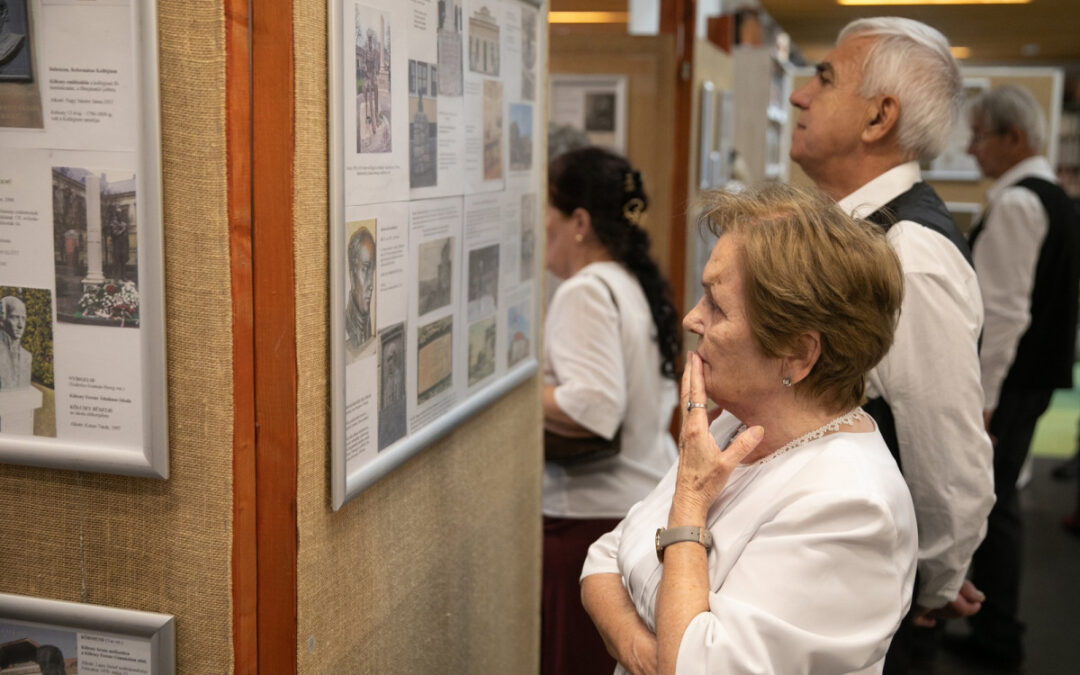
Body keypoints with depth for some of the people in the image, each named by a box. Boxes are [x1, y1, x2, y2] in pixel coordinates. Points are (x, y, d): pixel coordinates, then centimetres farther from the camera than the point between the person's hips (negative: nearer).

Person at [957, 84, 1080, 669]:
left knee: (986, 501, 0)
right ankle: (994, 616, 32)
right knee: (998, 497, 19)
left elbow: (1005, 311, -23)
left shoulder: (1014, 203, -18)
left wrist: (981, 396, -21)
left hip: (1007, 378, -10)